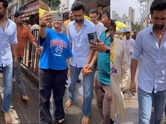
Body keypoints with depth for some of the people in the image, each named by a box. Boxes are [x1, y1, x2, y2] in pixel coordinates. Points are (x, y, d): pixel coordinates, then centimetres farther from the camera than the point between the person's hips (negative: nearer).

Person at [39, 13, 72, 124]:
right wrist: (42, 26, -54)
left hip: (61, 69, 4)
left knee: (59, 96, 18)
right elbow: (42, 35, -31)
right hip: (46, 69, -4)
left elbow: (68, 55, 14)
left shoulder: (65, 37, 9)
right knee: (44, 98, 2)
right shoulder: (48, 32, -5)